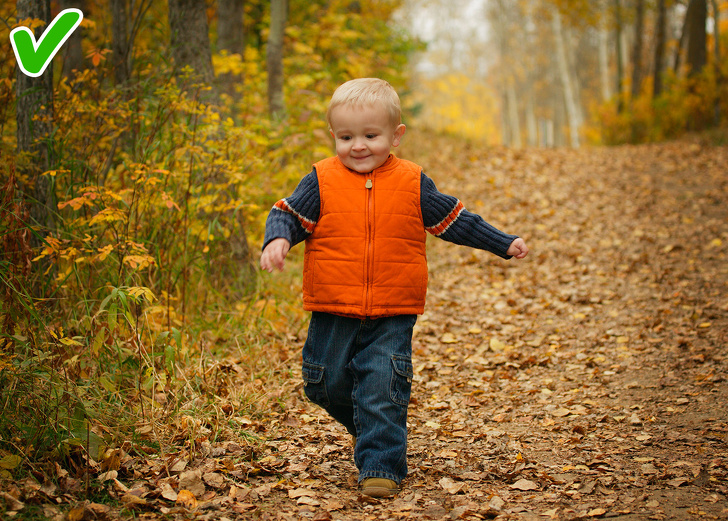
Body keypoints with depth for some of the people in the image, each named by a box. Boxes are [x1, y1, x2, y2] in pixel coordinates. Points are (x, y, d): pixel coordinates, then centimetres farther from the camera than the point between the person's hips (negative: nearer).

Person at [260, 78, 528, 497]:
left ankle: (381, 466, 0)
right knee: (327, 384, 11)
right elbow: (288, 215, -2)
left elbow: (454, 220, 10)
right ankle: (375, 429, 36)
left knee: (382, 391, -9)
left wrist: (503, 243, 11)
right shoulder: (322, 182, -2)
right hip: (333, 313, 2)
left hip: (392, 317, -1)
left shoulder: (412, 184, 1)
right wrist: (277, 240, -25)